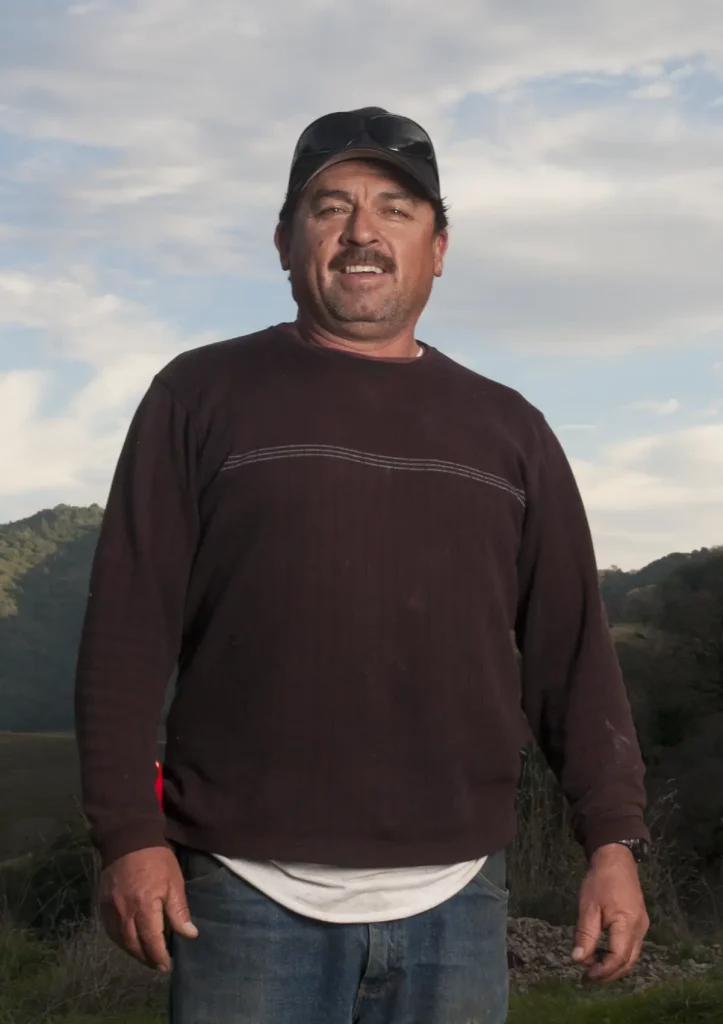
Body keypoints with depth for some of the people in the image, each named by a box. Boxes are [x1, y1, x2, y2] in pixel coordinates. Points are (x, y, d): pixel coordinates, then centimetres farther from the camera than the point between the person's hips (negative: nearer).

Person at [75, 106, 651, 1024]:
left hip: (454, 906, 3)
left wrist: (614, 841, 2)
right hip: (249, 896, -2)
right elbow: (129, 629, -1)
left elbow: (571, 650, 11)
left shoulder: (507, 429, 13)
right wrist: (129, 835, -8)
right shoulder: (203, 396, 5)